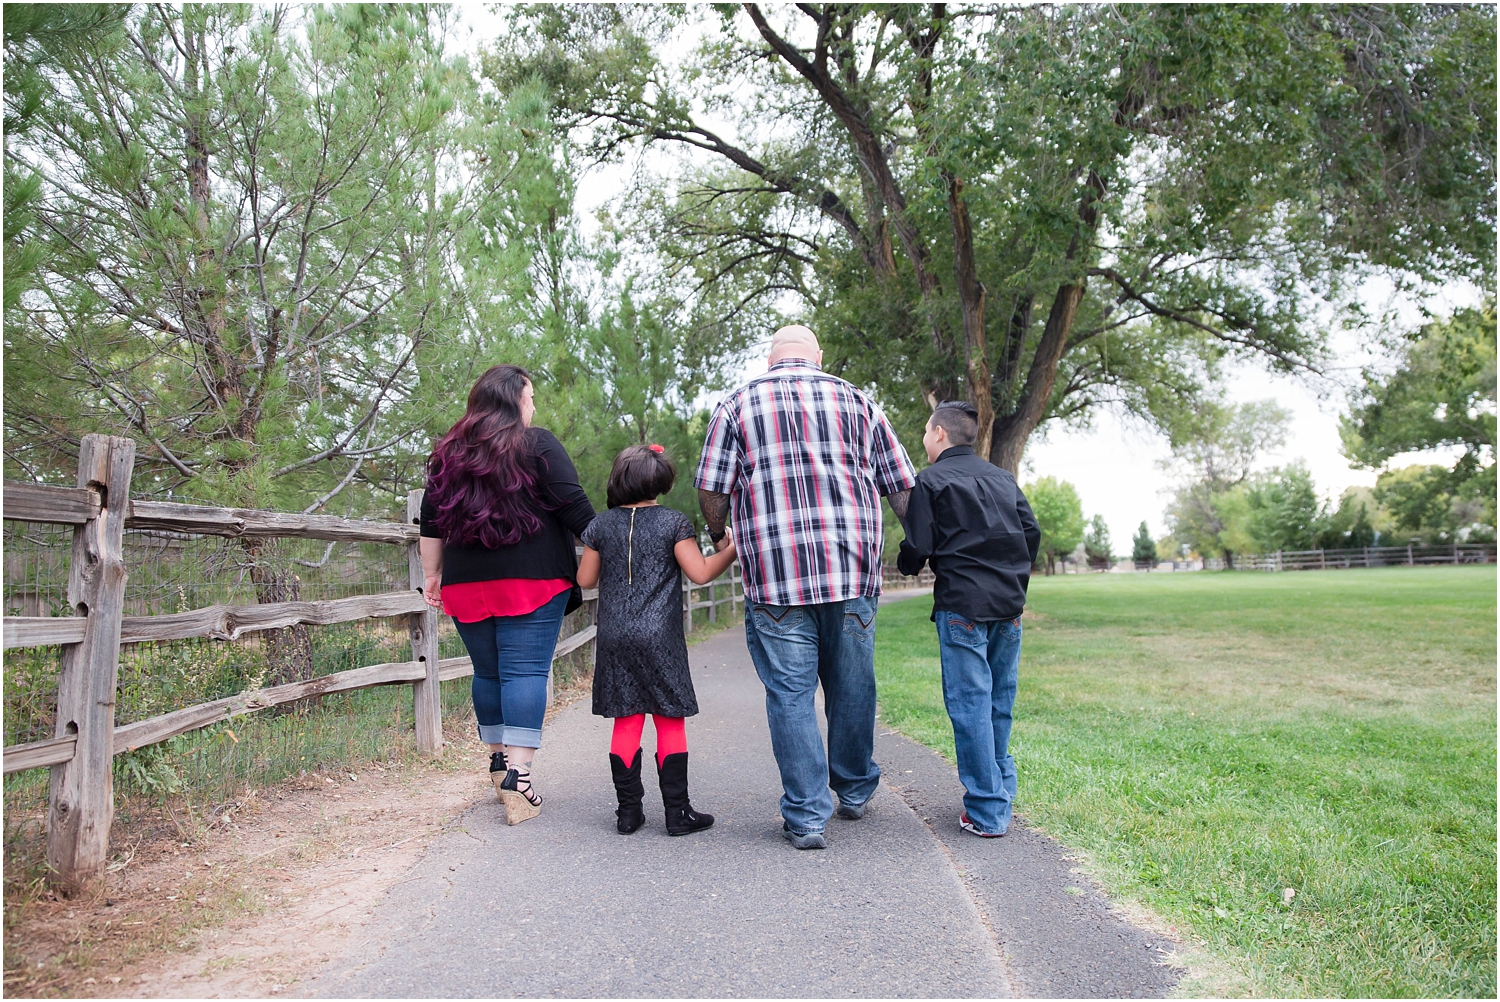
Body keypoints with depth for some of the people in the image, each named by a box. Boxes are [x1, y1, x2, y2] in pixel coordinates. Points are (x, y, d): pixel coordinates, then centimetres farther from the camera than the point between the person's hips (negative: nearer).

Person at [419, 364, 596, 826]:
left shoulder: (449, 453, 12)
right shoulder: (538, 445, -2)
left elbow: (431, 523, 14)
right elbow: (575, 509, -7)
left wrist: (433, 574, 21)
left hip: (467, 583, 5)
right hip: (532, 581, -5)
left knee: (488, 672, 15)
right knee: (526, 671, -5)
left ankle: (499, 759, 26)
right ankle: (518, 772, -11)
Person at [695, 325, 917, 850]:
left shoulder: (738, 405, 6)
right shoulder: (855, 401, 11)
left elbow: (712, 490, 1)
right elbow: (901, 486, 10)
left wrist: (719, 538, 20)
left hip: (775, 575, -2)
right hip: (852, 571, 2)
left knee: (791, 694, 4)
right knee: (852, 687, 15)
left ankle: (807, 816, 7)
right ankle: (854, 791, 32)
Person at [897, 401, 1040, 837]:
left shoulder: (930, 480, -3)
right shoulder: (1002, 478, 15)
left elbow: (918, 547, -8)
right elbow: (1032, 533, 12)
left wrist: (905, 564, 13)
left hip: (962, 605, -6)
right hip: (1009, 604, 6)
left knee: (970, 702, -3)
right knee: (999, 700, 15)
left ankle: (986, 812, -1)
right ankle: (1002, 790, 25)